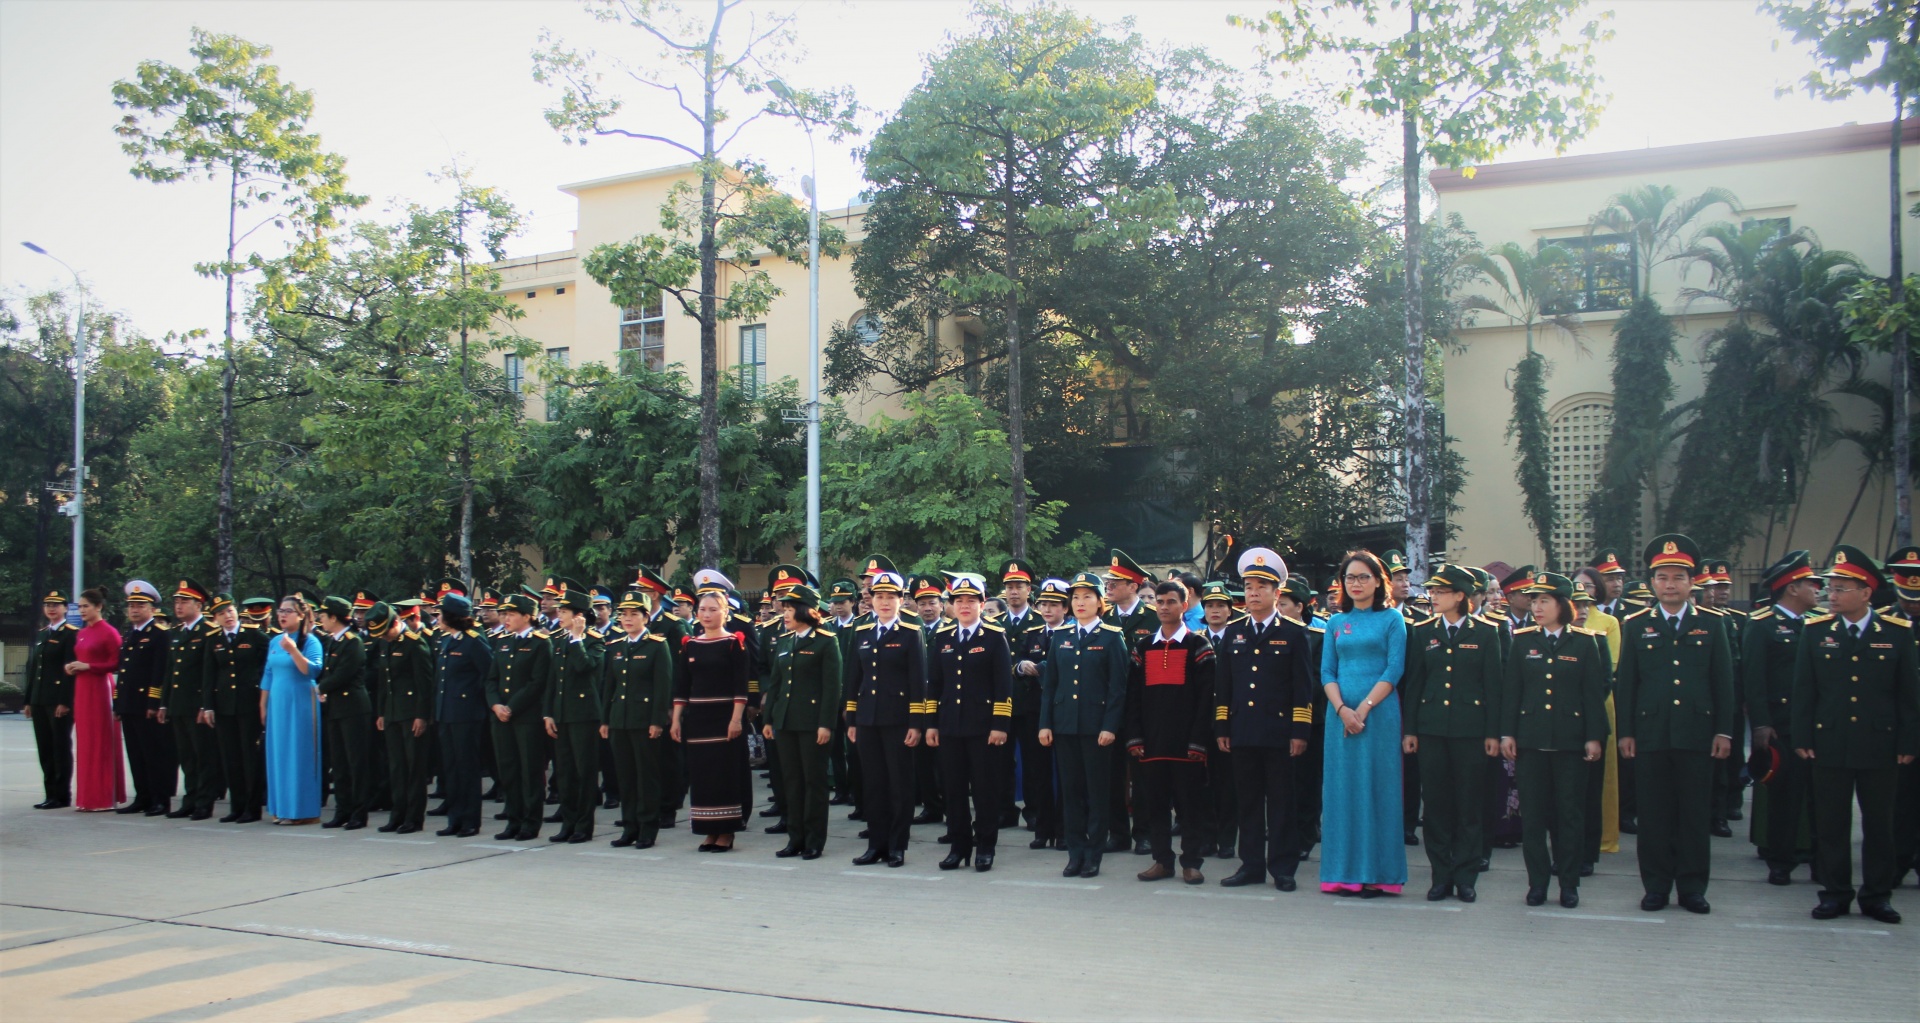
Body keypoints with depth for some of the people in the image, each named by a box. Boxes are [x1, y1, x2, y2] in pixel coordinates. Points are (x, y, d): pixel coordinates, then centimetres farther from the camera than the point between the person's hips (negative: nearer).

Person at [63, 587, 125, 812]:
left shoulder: (109, 632, -9)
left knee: (102, 742, -3)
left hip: (100, 689, -8)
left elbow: (117, 663, -13)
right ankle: (88, 797, 15)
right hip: (82, 690, 8)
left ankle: (105, 798, 2)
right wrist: (70, 667, 2)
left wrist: (88, 666, -18)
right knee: (85, 742, 9)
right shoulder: (81, 633, 14)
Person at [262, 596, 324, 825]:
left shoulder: (310, 641, -6)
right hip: (277, 705, 6)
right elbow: (268, 675, 16)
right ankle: (281, 808, 17)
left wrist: (293, 650, -27)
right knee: (278, 755, 9)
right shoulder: (275, 642, 12)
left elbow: (313, 670, -19)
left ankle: (302, 810, 2)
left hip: (300, 704, -6)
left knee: (299, 755, -4)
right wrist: (263, 706, 14)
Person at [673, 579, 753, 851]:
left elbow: (741, 686, -9)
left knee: (726, 772, -1)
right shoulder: (690, 644, 8)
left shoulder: (734, 643, -4)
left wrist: (736, 719, -16)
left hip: (724, 717, -4)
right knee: (700, 772, 6)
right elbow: (681, 686, 9)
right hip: (697, 718, 5)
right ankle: (710, 832, 15)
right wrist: (676, 719, 4)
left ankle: (726, 833, 7)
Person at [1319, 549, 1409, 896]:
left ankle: (1376, 873, 4)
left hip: (1379, 713, -3)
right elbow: (1326, 672, 8)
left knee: (1376, 788, -2)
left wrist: (1364, 708, -13)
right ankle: (1345, 872, 8)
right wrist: (1342, 709, -8)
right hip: (1340, 714, 3)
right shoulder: (1336, 623, 13)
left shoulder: (1392, 619, 3)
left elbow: (1394, 669, -5)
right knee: (1342, 789, 3)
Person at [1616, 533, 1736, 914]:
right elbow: (1624, 682, 5)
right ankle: (1656, 886, 13)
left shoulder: (1711, 624, 7)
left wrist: (1723, 731, 0)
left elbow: (1723, 682, 6)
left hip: (1697, 735, 0)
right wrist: (1625, 732, 0)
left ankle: (1692, 887, 14)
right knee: (1654, 814, 4)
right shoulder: (1635, 625, 6)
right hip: (1650, 735, 0)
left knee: (1696, 813, 4)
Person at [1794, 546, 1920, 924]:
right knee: (1831, 823, 5)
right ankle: (1835, 893, 15)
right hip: (1829, 744, 0)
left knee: (1879, 823, 8)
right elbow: (1803, 690, 2)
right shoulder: (1816, 631, 0)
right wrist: (1802, 738, -2)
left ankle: (1877, 895, 19)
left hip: (1880, 745, 0)